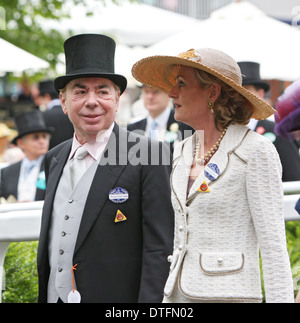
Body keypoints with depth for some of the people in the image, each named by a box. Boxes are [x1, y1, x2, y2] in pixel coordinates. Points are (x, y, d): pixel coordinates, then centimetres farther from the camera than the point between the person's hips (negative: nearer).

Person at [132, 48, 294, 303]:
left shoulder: (256, 152, -8)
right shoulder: (183, 153, 13)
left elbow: (274, 246, -10)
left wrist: (281, 299, -15)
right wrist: (169, 297, 18)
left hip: (229, 294, -7)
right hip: (179, 294, 7)